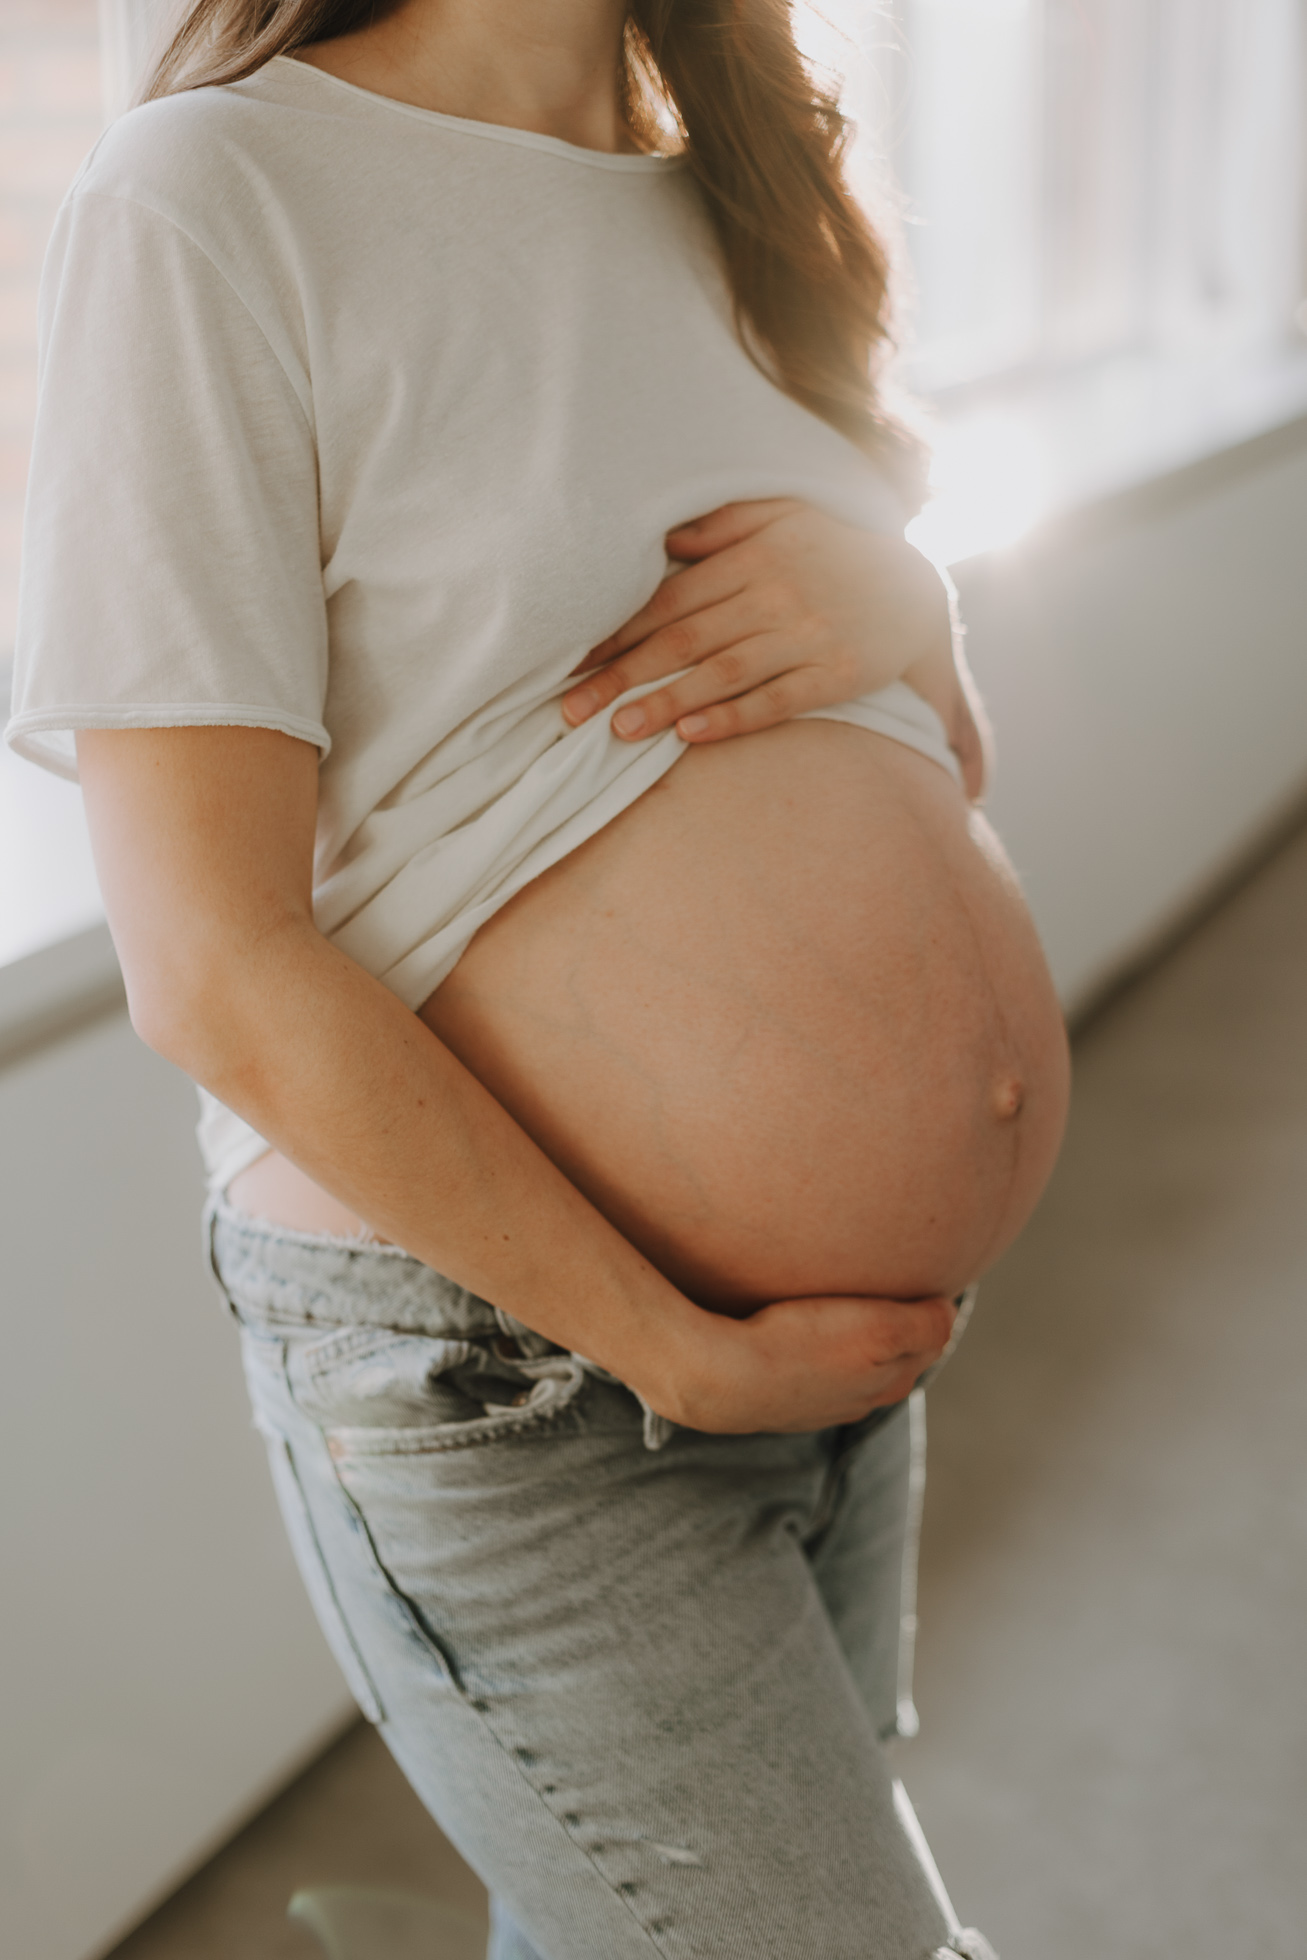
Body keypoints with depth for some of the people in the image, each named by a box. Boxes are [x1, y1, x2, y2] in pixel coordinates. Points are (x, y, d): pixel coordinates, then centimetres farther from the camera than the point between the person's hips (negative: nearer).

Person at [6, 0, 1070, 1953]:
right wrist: (686, 1354, -16)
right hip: (503, 1360, -7)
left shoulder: (731, 201, 10)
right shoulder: (216, 197, -12)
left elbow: (946, 785, 14)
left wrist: (898, 603, -9)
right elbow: (216, 969, -18)